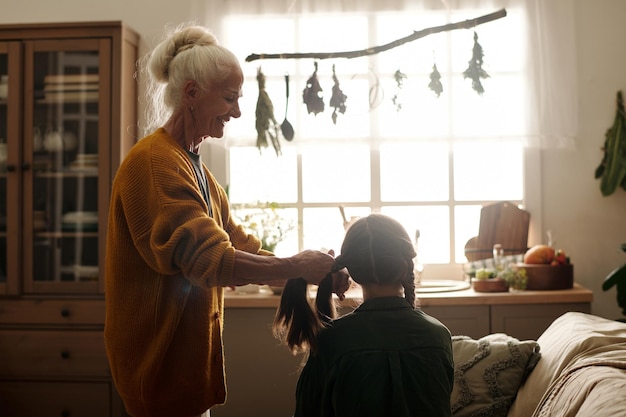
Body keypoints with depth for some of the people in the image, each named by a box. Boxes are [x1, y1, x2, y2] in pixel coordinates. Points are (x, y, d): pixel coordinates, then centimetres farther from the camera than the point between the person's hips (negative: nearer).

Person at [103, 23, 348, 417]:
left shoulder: (195, 166, 12)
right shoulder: (154, 162, -19)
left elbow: (241, 248, 7)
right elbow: (209, 259, -27)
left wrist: (312, 272, -5)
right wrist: (296, 266, -22)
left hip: (191, 351, 9)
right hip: (164, 355, -9)